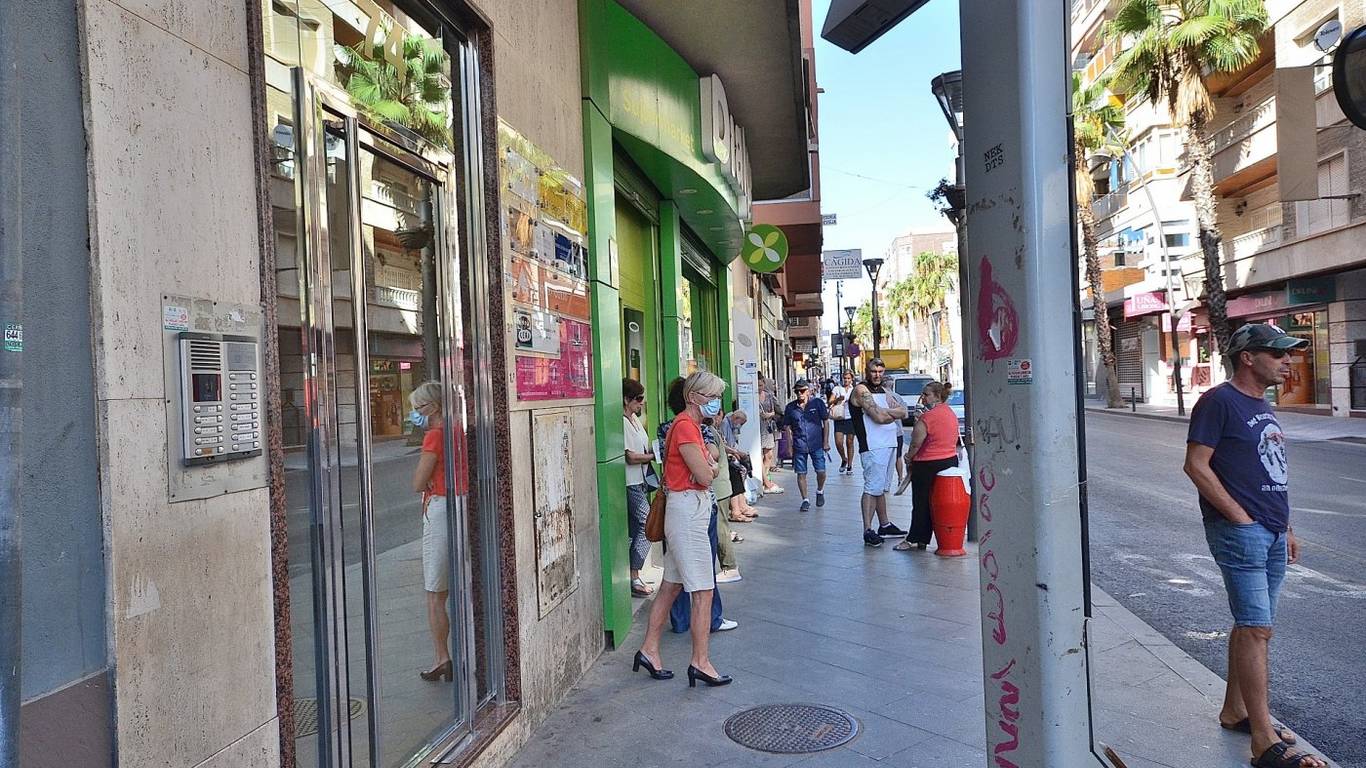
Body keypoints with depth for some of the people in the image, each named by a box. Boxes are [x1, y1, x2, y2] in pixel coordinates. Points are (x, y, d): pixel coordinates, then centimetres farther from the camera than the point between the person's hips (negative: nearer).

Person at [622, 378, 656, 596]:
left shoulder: (634, 419, 14)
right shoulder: (622, 422, -16)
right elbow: (630, 456, -19)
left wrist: (653, 450, 6)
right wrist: (654, 455, -11)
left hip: (640, 482, 10)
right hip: (631, 483, -10)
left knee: (634, 531, 12)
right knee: (646, 527, -9)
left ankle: (631, 577, 18)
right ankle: (634, 579, -4)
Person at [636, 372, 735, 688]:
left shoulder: (692, 425, 16)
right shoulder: (685, 427, -17)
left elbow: (707, 468, 16)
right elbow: (704, 476, -20)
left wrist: (708, 465, -6)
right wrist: (713, 466, 1)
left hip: (690, 510, 10)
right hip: (688, 510, -10)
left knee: (671, 585, 15)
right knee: (703, 591, -6)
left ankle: (649, 649, 22)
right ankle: (701, 662, -1)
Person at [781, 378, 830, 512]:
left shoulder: (817, 403, 0)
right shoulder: (791, 407, 4)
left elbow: (825, 422, 4)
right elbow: (787, 427, 9)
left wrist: (826, 441, 0)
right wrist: (789, 446, 5)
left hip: (817, 444, -1)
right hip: (799, 446, 1)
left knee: (821, 471, -1)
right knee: (801, 474, 2)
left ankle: (820, 491, 28)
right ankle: (805, 500, 15)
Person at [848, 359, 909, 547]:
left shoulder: (883, 391, 19)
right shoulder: (861, 390, -8)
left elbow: (902, 412, 7)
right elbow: (879, 416, -19)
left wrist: (886, 413, -10)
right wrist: (893, 412, -2)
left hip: (889, 444, 9)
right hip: (873, 446, -9)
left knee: (882, 487, 16)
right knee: (872, 487, -13)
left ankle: (884, 525, 25)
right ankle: (868, 531, -14)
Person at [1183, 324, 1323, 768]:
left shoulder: (1262, 407, 17)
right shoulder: (1219, 402, -10)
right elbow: (1196, 465, -16)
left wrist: (1285, 527, 19)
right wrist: (1240, 516, -16)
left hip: (1271, 535, 9)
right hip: (1239, 532, -9)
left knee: (1253, 627, 15)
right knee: (1256, 630, -10)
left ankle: (1235, 711, 27)